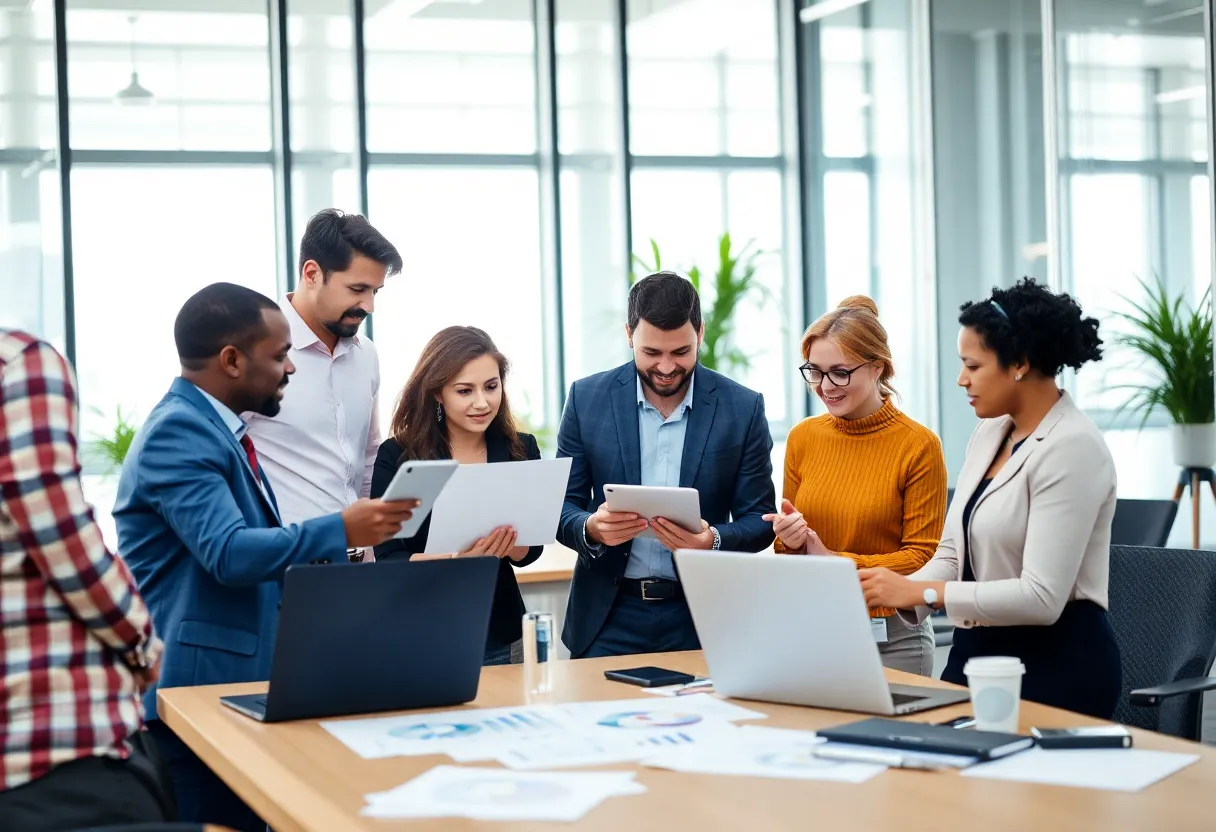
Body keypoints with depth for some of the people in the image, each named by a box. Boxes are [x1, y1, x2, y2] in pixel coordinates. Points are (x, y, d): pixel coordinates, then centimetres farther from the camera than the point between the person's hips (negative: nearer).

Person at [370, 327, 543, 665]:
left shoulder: (520, 449, -2)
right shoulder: (397, 455, -10)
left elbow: (530, 552, -1)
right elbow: (389, 560, -11)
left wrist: (507, 542, -23)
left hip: (495, 631, 3)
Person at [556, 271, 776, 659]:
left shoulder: (743, 408, -3)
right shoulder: (587, 398, -1)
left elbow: (759, 521, 0)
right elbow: (562, 508, 3)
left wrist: (713, 540, -22)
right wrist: (592, 528, -20)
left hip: (701, 619, 0)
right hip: (610, 617, 1)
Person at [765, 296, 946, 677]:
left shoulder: (919, 445, -9)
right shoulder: (803, 437, 5)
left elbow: (922, 557, -8)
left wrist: (836, 561, -16)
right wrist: (790, 540, -8)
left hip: (892, 638, -4)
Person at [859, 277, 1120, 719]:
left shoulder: (1071, 448, -17)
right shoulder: (988, 434, 9)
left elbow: (1041, 597, -24)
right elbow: (952, 554, 9)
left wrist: (920, 591, -22)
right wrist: (896, 595, -10)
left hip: (1055, 664, -8)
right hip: (978, 650, 8)